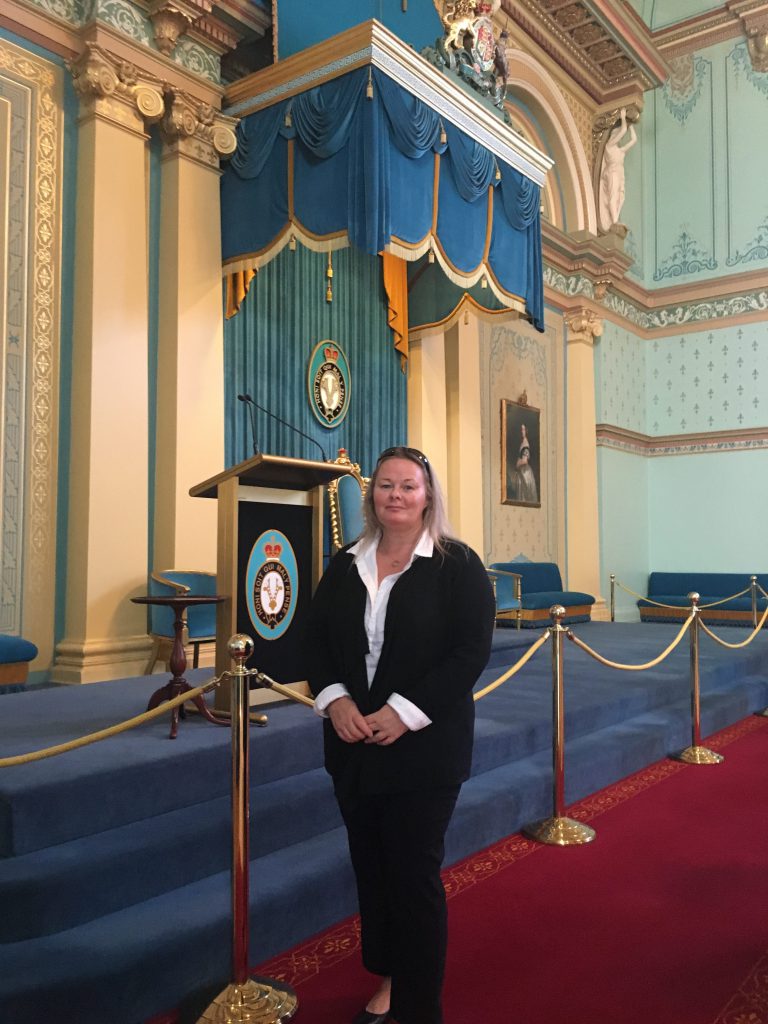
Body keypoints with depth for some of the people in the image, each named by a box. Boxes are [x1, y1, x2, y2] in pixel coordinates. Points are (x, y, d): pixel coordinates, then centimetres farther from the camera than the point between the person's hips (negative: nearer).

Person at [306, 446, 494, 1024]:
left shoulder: (457, 565, -6)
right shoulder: (345, 567, 8)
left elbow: (471, 651, -12)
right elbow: (318, 640, 9)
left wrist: (403, 714, -18)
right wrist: (335, 700, -9)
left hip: (424, 747, -5)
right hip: (354, 746, 5)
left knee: (415, 875, 3)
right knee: (371, 868, 16)